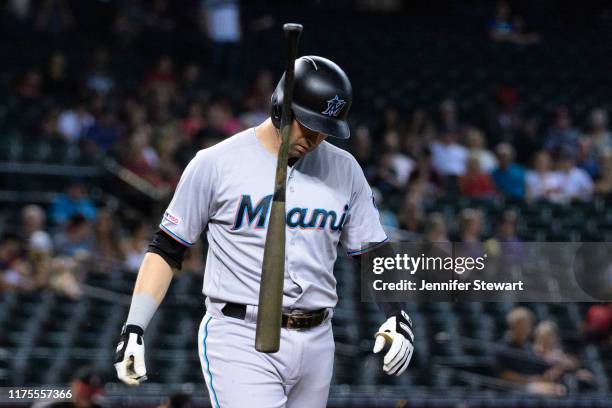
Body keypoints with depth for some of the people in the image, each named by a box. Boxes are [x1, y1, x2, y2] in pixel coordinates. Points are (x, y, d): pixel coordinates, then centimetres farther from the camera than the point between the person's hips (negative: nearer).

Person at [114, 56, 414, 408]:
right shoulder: (215, 164, -3)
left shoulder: (344, 170, 9)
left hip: (316, 346, 5)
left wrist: (396, 313, -6)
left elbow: (374, 252, 12)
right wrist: (134, 328, -6)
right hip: (240, 341, -5)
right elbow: (167, 250, 2)